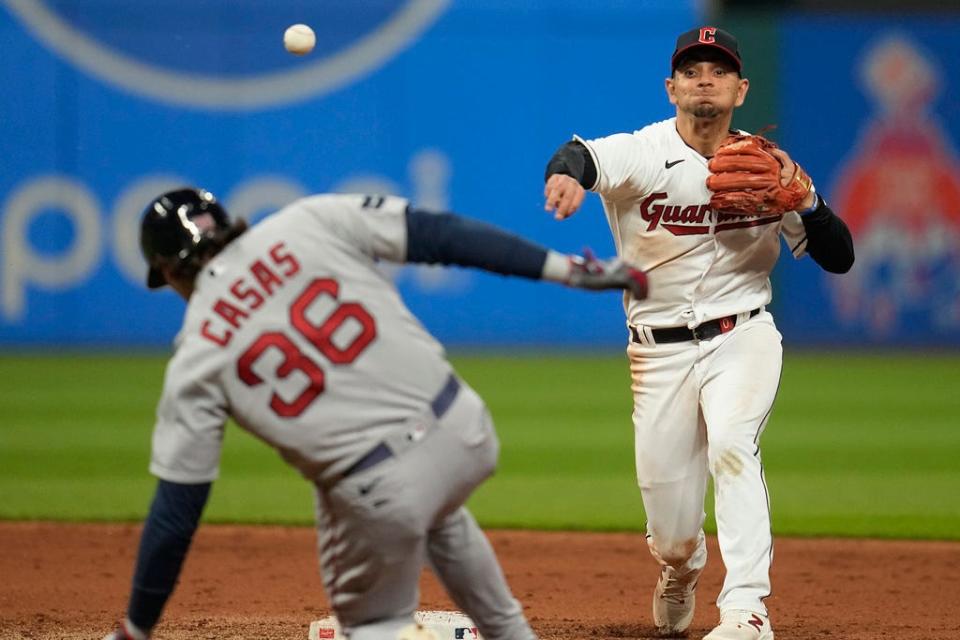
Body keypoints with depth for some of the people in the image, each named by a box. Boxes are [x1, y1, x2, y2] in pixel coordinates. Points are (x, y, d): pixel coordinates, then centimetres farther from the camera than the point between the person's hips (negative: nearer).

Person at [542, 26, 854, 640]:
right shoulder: (642, 154, -11)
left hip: (742, 338, 0)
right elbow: (583, 157, -35)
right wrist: (566, 173, -60)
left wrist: (803, 202, -21)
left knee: (731, 446, -30)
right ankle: (680, 572, 43)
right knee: (671, 532, 5)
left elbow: (839, 258, -2)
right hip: (659, 351, 0)